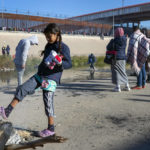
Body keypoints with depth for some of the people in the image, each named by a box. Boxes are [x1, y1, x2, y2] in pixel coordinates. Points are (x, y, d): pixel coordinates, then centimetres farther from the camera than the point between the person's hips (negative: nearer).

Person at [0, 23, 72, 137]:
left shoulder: (64, 48, -9)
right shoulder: (48, 46, 13)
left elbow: (69, 64, -12)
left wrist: (60, 63, -30)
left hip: (51, 79, -7)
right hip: (40, 75, 7)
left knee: (48, 102, -4)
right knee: (22, 89, -4)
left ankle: (51, 129, 9)